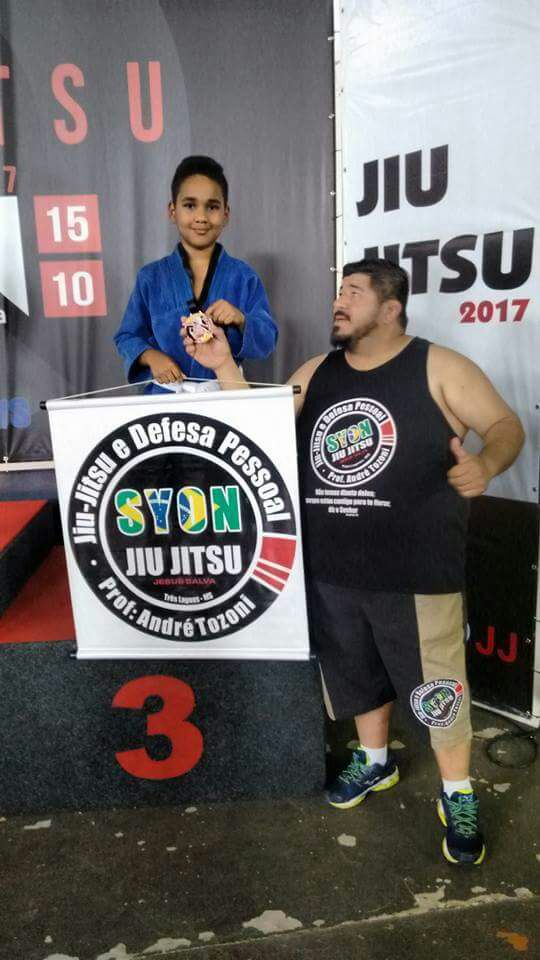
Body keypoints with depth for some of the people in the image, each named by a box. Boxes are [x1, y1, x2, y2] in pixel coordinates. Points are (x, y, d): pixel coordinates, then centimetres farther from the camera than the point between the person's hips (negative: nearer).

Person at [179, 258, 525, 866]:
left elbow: (506, 425, -6)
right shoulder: (315, 374, 10)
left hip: (415, 572, -4)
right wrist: (224, 366, -2)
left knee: (435, 686, 8)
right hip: (331, 571, 5)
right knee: (355, 673, 22)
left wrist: (486, 464, -28)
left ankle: (457, 796, 32)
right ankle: (375, 761, 48)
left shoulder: (437, 368, -5)